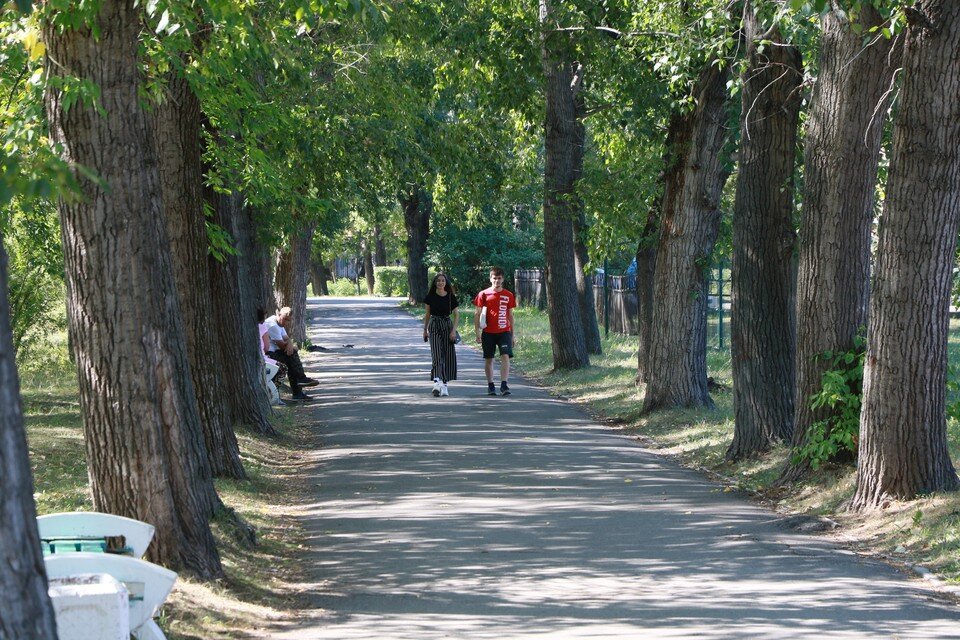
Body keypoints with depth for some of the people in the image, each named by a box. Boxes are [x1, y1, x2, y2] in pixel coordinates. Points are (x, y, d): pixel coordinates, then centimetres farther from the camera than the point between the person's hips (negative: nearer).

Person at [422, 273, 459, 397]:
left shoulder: (451, 297, 0)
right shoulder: (431, 296, 1)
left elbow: (456, 314, 2)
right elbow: (427, 314, 11)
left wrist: (454, 330, -8)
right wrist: (425, 330, 12)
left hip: (447, 325, 1)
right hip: (434, 326, -1)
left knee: (448, 356, 2)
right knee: (436, 355, -13)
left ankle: (444, 383, 13)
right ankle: (437, 383, -25)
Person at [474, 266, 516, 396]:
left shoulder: (509, 296, 8)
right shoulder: (483, 294, 2)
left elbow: (510, 315, 13)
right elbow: (477, 314, 4)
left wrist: (512, 335, 12)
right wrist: (477, 332, -4)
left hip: (504, 332, 0)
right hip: (488, 332, 0)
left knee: (505, 356, -14)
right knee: (488, 359, 5)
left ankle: (504, 385, -17)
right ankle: (490, 386, 15)